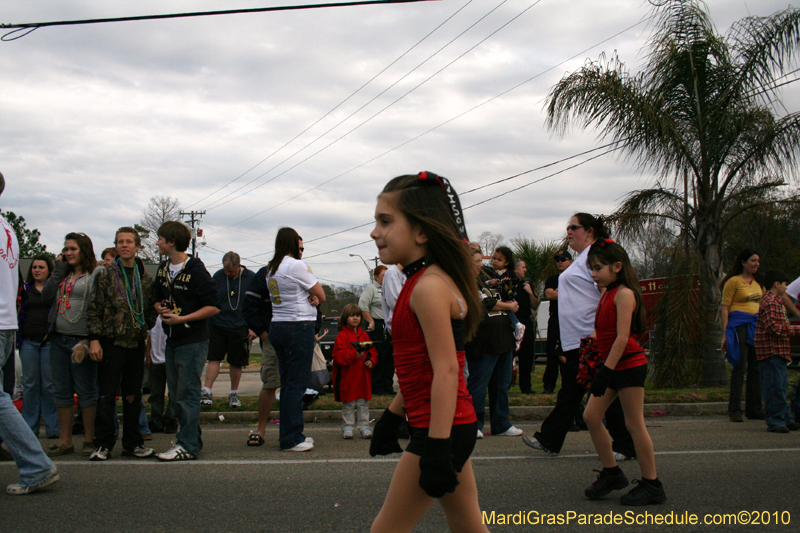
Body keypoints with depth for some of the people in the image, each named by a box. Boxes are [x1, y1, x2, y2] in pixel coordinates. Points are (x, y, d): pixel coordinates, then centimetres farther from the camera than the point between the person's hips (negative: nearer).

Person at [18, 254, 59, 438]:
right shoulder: (25, 289, 14)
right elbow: (18, 313, 15)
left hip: (49, 341, -3)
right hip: (29, 342, 3)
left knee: (49, 385, -2)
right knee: (29, 385, 5)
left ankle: (53, 428, 4)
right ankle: (30, 427, 13)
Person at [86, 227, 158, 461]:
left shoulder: (146, 278, 9)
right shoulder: (106, 275, -1)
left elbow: (151, 309, 17)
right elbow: (94, 309, -3)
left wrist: (146, 327, 1)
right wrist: (94, 339, -10)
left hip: (136, 342, 3)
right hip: (111, 342, -3)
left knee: (133, 395, 10)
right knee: (107, 395, 0)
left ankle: (132, 443, 18)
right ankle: (103, 444, 9)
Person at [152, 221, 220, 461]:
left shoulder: (196, 270, -13)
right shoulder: (163, 269, 11)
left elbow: (213, 306, -14)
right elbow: (157, 298, 23)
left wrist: (182, 319, -18)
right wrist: (161, 309, -1)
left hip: (192, 340, -8)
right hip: (172, 341, 8)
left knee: (187, 394, -6)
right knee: (176, 395, 13)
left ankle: (187, 445, 0)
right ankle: (192, 438, 24)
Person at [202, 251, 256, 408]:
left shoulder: (251, 278, -2)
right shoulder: (218, 276, 2)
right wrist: (204, 322, 9)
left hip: (240, 327, -1)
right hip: (217, 325, 1)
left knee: (236, 363, 6)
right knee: (214, 359, -4)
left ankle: (234, 394, 19)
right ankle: (206, 391, -1)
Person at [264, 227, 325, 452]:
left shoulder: (271, 268, 14)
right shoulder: (296, 265, -11)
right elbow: (322, 296, -6)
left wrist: (311, 297, -3)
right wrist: (315, 297, 11)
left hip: (277, 326, 9)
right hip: (299, 326, -9)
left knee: (287, 382, 13)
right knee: (296, 384, -5)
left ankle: (288, 434, 19)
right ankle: (291, 439, -3)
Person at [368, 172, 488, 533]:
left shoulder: (429, 287, -18)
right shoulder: (424, 282, 13)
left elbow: (446, 371, -23)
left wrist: (437, 446, -24)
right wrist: (392, 417, 24)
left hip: (443, 429, -10)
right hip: (456, 428, 10)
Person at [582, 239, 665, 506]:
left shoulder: (624, 294, -15)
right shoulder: (607, 294, 12)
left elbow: (622, 337, -21)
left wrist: (606, 371, -23)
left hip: (629, 364, -9)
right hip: (613, 366, 9)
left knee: (634, 424, -2)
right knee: (591, 416, 7)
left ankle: (652, 485, 9)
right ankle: (612, 473, 20)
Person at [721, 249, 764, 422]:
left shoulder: (758, 282, 17)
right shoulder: (733, 281, -3)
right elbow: (725, 308, -7)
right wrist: (725, 334, -14)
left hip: (757, 325, 7)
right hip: (739, 324, -6)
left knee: (756, 368, 6)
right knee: (740, 367, -8)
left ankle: (754, 409, 13)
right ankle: (734, 410, -4)